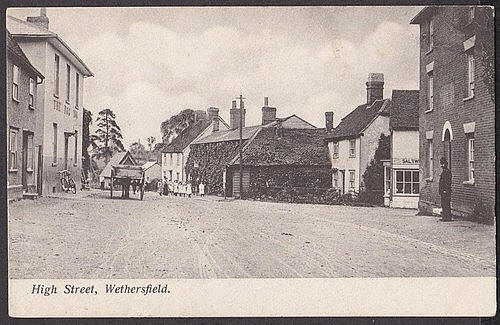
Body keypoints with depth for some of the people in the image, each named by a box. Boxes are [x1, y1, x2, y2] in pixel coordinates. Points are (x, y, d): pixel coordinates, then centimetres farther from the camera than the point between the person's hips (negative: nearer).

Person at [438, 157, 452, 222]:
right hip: (442, 191, 10)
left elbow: (448, 182, -17)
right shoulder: (443, 171, 18)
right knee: (443, 204, 12)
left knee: (446, 204, -8)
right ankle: (444, 217, 16)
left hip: (446, 190, -10)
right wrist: (440, 191, 20)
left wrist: (445, 190, -21)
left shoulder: (448, 171, -12)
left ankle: (448, 217, -6)